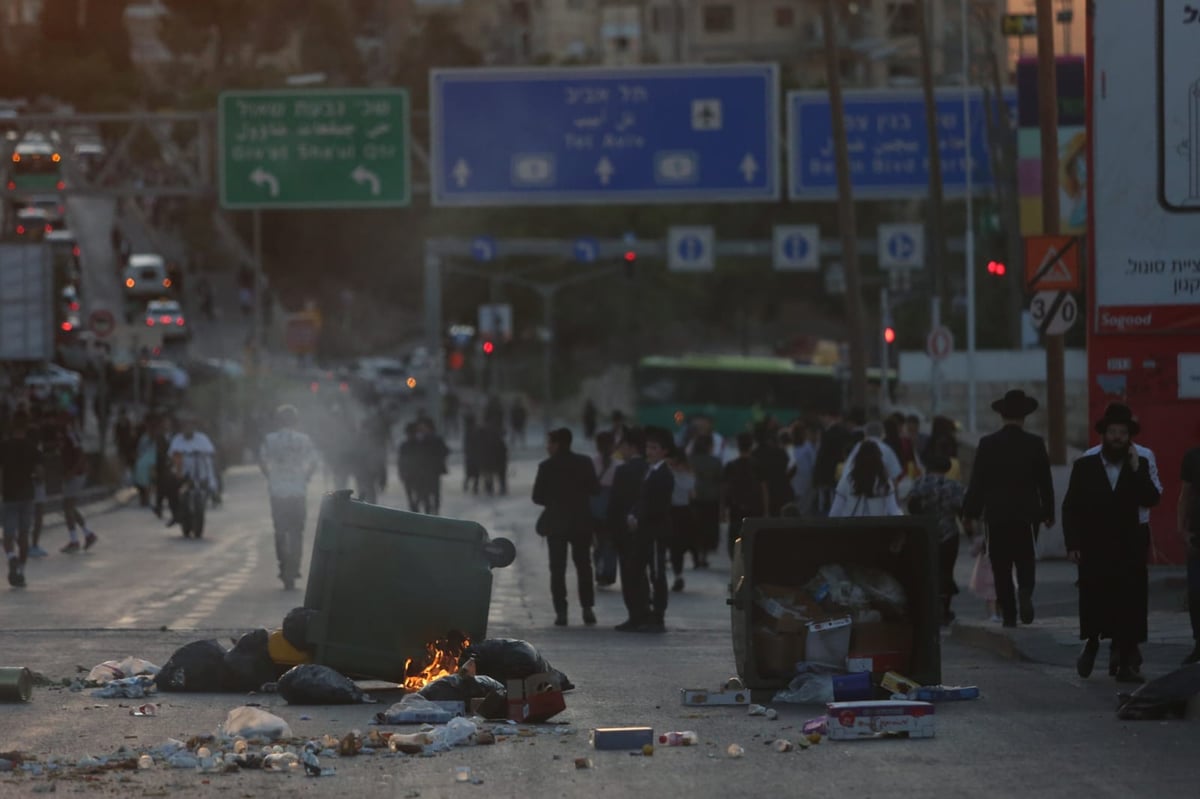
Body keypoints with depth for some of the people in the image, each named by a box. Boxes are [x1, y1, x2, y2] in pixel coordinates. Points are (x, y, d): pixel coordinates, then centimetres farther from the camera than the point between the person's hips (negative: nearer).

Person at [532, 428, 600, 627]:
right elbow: (595, 488, -2)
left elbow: (537, 497, -8)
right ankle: (587, 609, 9)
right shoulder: (585, 463, -3)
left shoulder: (547, 466, -10)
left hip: (556, 523, -2)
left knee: (558, 569, 3)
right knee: (583, 566, 13)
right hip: (581, 522, 2)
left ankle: (561, 612, -5)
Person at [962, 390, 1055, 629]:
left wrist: (969, 514, 5)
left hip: (997, 515, 0)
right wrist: (1048, 512, 12)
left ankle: (1008, 614, 4)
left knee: (1002, 568, 6)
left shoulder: (987, 444, -4)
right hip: (1027, 514, 0)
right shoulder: (1035, 444, -2)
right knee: (1026, 561, 8)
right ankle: (1025, 591, -21)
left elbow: (977, 482, -3)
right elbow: (1045, 482, 2)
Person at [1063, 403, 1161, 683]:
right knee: (1094, 605, 0)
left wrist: (1136, 469, -13)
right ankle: (1091, 646, 27)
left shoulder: (1139, 466, 8)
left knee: (1129, 607, -4)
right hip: (1094, 551, -1)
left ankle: (1125, 664, -2)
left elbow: (1150, 500, -4)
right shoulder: (1084, 467, 5)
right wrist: (1072, 545, -6)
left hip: (1128, 550, 1)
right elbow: (1070, 508, 2)